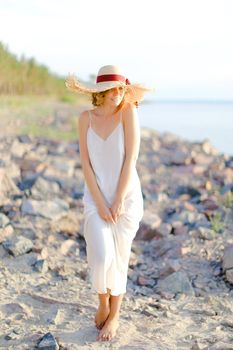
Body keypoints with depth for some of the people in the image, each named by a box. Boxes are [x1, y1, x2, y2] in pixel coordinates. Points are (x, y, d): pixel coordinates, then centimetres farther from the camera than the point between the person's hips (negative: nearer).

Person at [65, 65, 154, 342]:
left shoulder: (128, 111, -10)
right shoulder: (86, 117, -3)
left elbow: (131, 159, -14)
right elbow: (85, 163, -6)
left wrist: (119, 201, -16)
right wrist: (100, 203, -13)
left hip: (126, 196, -1)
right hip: (95, 197, 1)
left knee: (118, 258, 4)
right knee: (101, 257, -14)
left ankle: (114, 315, 26)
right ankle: (103, 303, 17)